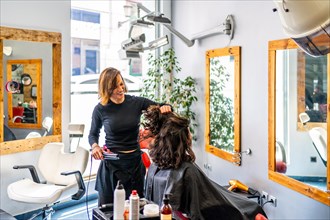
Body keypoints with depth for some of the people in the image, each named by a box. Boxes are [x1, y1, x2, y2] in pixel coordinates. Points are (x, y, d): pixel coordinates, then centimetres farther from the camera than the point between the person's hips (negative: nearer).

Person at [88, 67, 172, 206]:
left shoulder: (136, 102, -4)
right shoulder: (100, 109, -6)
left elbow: (165, 110, 4)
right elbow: (93, 134, 10)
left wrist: (166, 107, -19)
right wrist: (95, 146, -10)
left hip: (134, 160, 1)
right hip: (111, 163, -1)